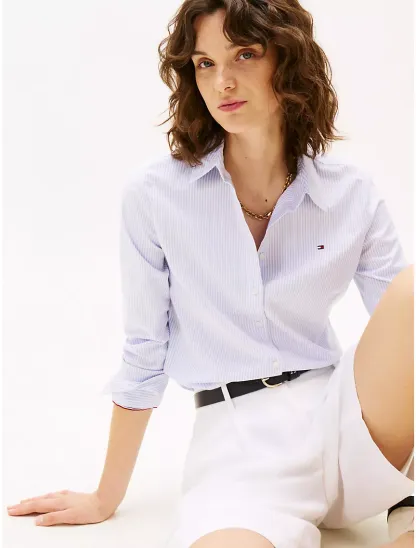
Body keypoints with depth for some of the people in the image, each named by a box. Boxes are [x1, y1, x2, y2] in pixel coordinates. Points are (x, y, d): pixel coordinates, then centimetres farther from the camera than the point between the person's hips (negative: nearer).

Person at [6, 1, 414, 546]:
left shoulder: (352, 194, 2)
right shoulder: (156, 195, -3)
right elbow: (143, 357, 5)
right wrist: (107, 498, 12)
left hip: (346, 419, 3)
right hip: (239, 442, -2)